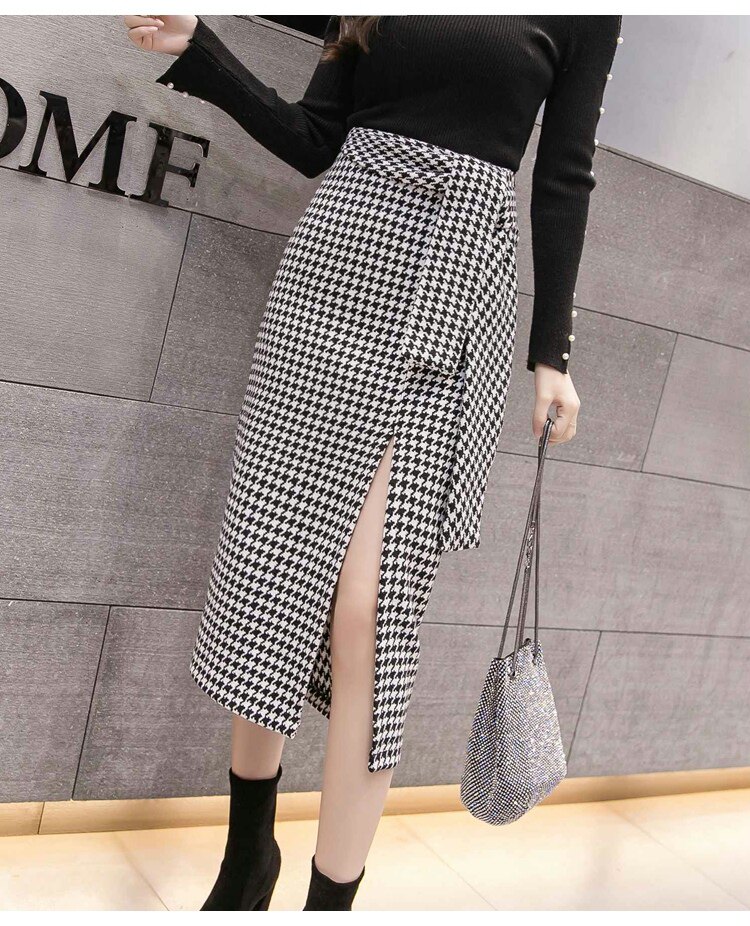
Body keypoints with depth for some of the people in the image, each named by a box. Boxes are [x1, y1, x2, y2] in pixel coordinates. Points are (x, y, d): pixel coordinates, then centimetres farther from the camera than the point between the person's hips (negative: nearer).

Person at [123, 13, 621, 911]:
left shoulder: (582, 16, 11)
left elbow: (563, 177, 8)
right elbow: (313, 140, 15)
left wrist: (551, 351, 5)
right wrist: (192, 47, 4)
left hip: (452, 294, -2)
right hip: (340, 260, 3)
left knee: (369, 611, -12)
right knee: (269, 567, 1)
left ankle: (331, 897, 4)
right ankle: (247, 853, 21)